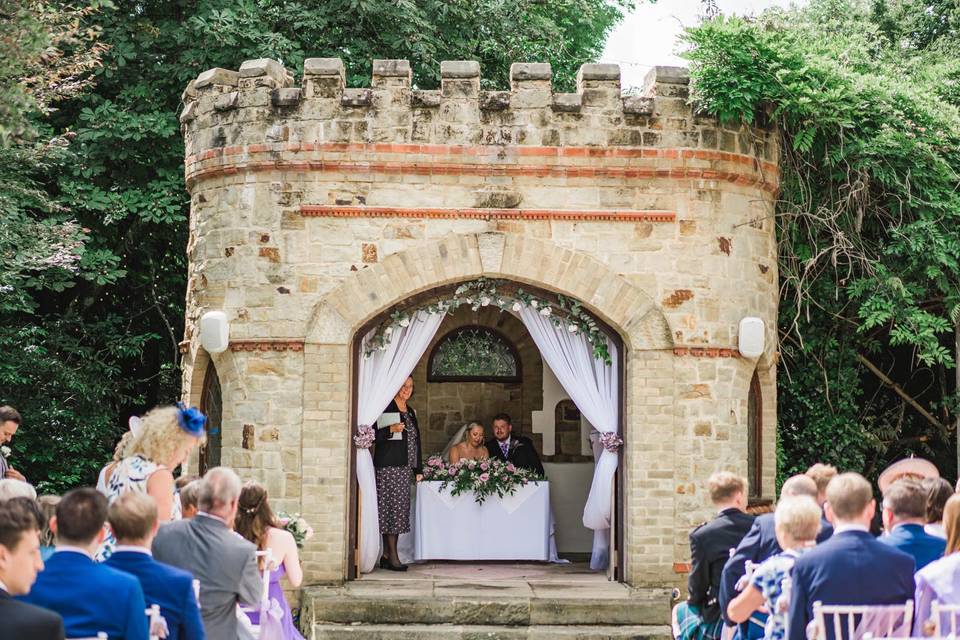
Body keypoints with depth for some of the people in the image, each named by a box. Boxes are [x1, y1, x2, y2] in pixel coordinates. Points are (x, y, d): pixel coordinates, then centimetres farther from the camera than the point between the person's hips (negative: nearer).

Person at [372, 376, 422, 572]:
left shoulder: (410, 412, 19)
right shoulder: (386, 407, -5)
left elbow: (416, 441, 23)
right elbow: (374, 436, -9)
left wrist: (418, 469, 19)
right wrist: (391, 430, -26)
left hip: (405, 467, 8)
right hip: (389, 466, -8)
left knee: (399, 509, 5)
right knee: (394, 507, -10)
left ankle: (386, 555, 9)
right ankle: (393, 557, -10)